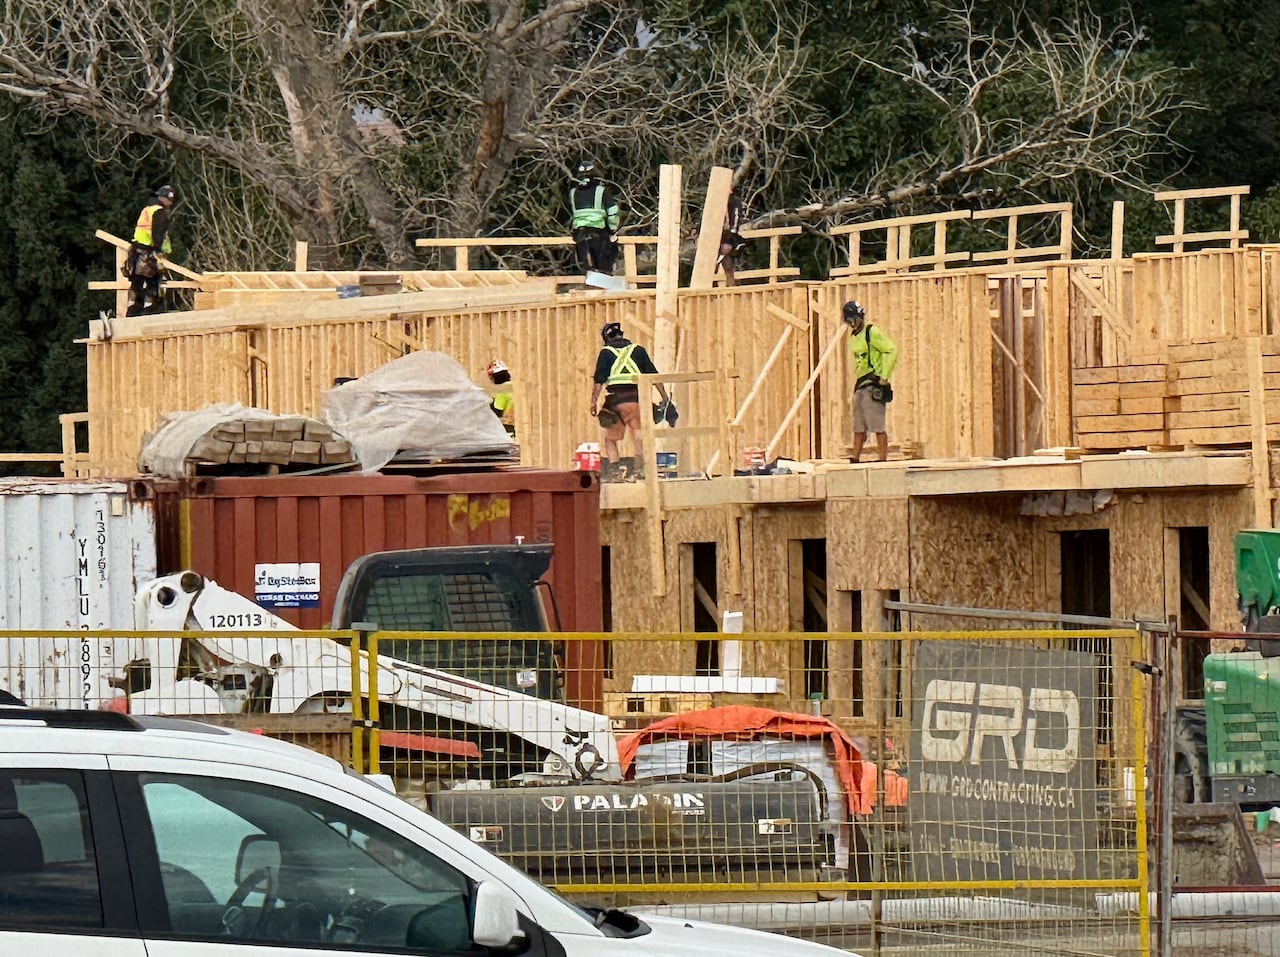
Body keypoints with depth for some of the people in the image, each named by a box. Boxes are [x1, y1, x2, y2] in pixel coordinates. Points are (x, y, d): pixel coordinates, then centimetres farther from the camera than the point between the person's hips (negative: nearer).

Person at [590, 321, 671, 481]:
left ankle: (614, 472, 0)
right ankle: (640, 471, -1)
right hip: (637, 399, 2)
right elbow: (653, 376, 8)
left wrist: (594, 402, -4)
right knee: (639, 438, 9)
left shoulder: (606, 353, 5)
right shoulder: (638, 350, 12)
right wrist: (665, 397, 10)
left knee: (611, 439, 11)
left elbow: (599, 381, -4)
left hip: (616, 400, -2)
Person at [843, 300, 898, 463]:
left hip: (873, 386, -9)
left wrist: (884, 377, -16)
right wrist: (856, 385, 18)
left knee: (877, 426, -9)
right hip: (860, 386, 9)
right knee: (858, 428, 10)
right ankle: (855, 459, 13)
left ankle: (883, 459, -9)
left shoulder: (872, 333, -9)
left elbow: (892, 351, -15)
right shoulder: (854, 337, 17)